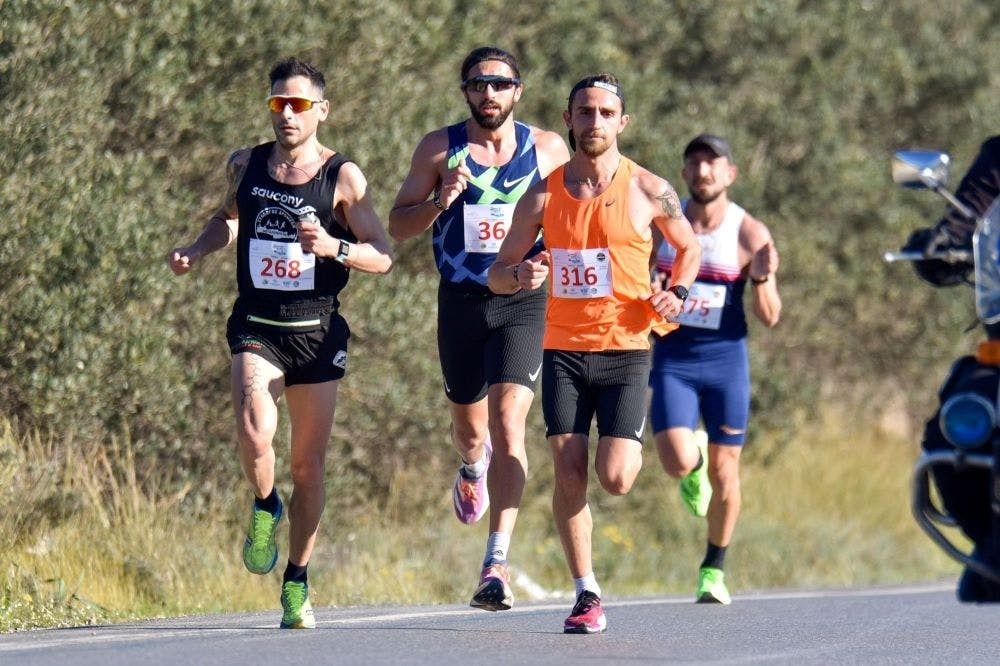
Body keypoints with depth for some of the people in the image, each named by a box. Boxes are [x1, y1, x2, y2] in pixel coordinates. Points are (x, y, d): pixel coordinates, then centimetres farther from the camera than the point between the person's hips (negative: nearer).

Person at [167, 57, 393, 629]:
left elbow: (384, 255, -5)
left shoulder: (342, 177, -4)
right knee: (255, 434, -24)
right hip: (256, 328, 1)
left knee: (309, 464, 5)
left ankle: (297, 582, 20)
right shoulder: (245, 166, 5)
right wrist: (197, 251, 8)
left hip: (316, 330, -1)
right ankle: (265, 508, 8)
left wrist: (333, 247, -22)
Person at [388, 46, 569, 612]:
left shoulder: (549, 149, 1)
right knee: (470, 424, 17)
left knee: (508, 424, -17)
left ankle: (497, 563, -20)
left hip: (524, 303, -2)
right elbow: (398, 225, 3)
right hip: (461, 303, 2)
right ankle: (474, 468, 57)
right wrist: (441, 200, -16)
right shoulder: (440, 149, 1)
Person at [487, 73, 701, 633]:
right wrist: (520, 276, -16)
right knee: (569, 476, -6)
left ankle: (635, 446, 27)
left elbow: (690, 246, 17)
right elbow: (497, 274, 8)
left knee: (615, 478, -11)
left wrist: (677, 293, -3)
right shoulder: (543, 196, 3)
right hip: (563, 350, 2)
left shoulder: (648, 191, -1)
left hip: (625, 350, -2)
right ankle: (587, 594, 7)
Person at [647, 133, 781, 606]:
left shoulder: (750, 234, -5)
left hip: (725, 358, -1)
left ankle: (714, 567, 25)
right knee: (678, 463, -18)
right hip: (672, 358, 1)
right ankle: (695, 464, 21)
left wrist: (760, 278, -23)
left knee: (724, 472, 4)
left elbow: (769, 317, -4)